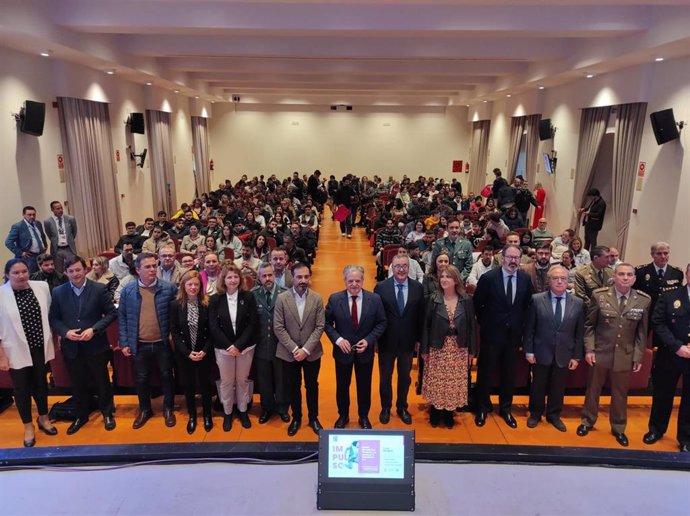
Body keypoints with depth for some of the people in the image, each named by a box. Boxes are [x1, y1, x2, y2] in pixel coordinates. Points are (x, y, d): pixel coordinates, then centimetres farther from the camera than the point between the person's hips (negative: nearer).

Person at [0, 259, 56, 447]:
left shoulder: (42, 287, -5)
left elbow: (49, 314, 6)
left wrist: (53, 339, 8)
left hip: (40, 348, 3)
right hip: (17, 351, -3)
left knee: (41, 383, 19)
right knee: (22, 388, 12)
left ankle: (43, 418, 41)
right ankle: (28, 426, 32)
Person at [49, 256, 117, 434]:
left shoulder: (99, 289, -9)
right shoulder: (58, 292, -1)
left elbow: (112, 313, -7)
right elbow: (53, 318, 4)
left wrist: (94, 329, -17)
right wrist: (65, 332, -14)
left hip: (96, 345, -2)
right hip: (71, 347, 2)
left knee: (102, 381, 12)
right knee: (78, 384, 16)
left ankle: (107, 413, 31)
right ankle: (81, 415, 36)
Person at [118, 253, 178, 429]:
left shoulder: (169, 288, -8)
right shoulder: (127, 290, -4)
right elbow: (122, 317, 0)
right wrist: (124, 342, -2)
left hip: (163, 343, -1)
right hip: (139, 345, 1)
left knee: (166, 375, 13)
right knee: (142, 378, 16)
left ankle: (168, 409, 31)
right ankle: (145, 410, 35)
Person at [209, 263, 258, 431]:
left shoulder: (248, 297, -5)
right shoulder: (215, 299, -4)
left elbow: (252, 324, -9)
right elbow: (213, 326, -7)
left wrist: (239, 345, -16)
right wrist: (228, 346, -16)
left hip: (245, 347, 0)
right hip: (223, 348, 0)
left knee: (242, 380, 12)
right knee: (226, 382, 11)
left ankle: (243, 411, 30)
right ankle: (227, 413, 28)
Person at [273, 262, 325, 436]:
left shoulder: (317, 298, -6)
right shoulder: (282, 298, -9)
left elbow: (320, 327, -6)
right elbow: (278, 327, -9)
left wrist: (306, 349, -14)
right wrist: (294, 349, -14)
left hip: (312, 352, 1)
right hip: (289, 353, 0)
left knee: (312, 386, 14)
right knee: (293, 387, 13)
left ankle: (313, 418, 32)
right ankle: (296, 418, 32)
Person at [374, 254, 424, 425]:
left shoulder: (418, 287, -5)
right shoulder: (381, 287, -10)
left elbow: (420, 315, 0)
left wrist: (419, 339, 1)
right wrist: (375, 338, -6)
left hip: (408, 341, 2)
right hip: (387, 341, -1)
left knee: (405, 377, 17)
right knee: (385, 377, 16)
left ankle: (402, 408, 37)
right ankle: (385, 408, 35)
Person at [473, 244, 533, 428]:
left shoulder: (525, 278, -3)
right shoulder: (488, 277, -13)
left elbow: (527, 304, 10)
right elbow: (477, 304, -2)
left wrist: (520, 324, 7)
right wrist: (484, 323, 2)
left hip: (513, 334, 3)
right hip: (491, 333, -3)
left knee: (508, 373, 14)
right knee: (485, 372, 9)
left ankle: (505, 409, 32)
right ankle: (482, 408, 27)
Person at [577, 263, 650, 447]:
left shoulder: (643, 300, -5)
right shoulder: (599, 295, -9)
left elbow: (642, 331, 1)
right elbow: (589, 325, -3)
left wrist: (638, 357, 1)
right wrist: (589, 349, -8)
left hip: (625, 356, 1)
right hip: (600, 353, -1)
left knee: (620, 394, 15)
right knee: (593, 390, 14)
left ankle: (618, 428, 35)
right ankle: (587, 422, 34)